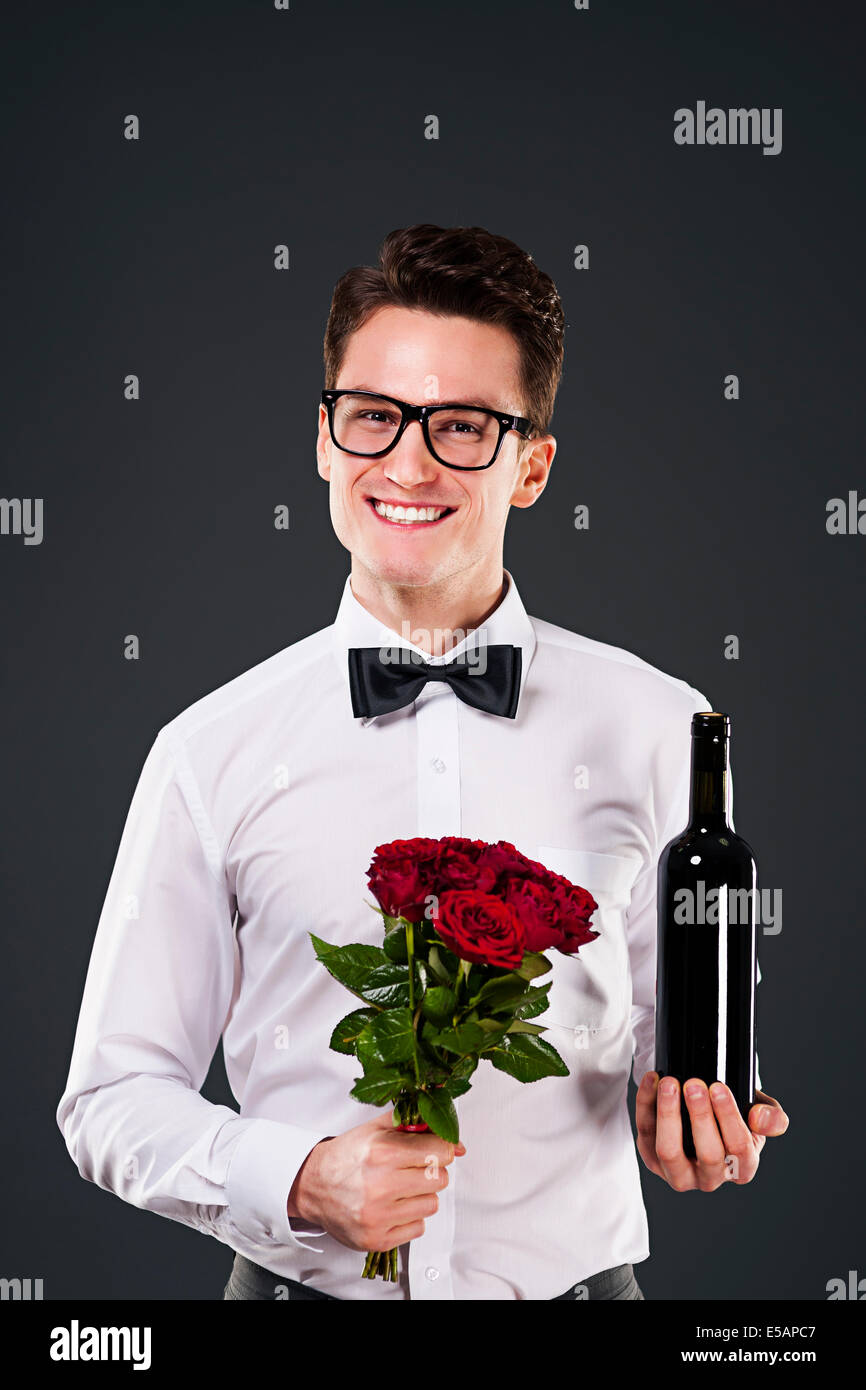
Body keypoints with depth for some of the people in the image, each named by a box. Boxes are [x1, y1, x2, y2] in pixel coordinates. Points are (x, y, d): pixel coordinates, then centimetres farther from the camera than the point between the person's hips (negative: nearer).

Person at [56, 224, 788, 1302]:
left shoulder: (655, 729, -4)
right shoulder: (214, 752, -5)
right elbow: (113, 1099, -2)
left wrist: (689, 1119, -14)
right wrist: (298, 1182, -17)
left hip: (577, 1279, 1)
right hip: (303, 1287, 0)